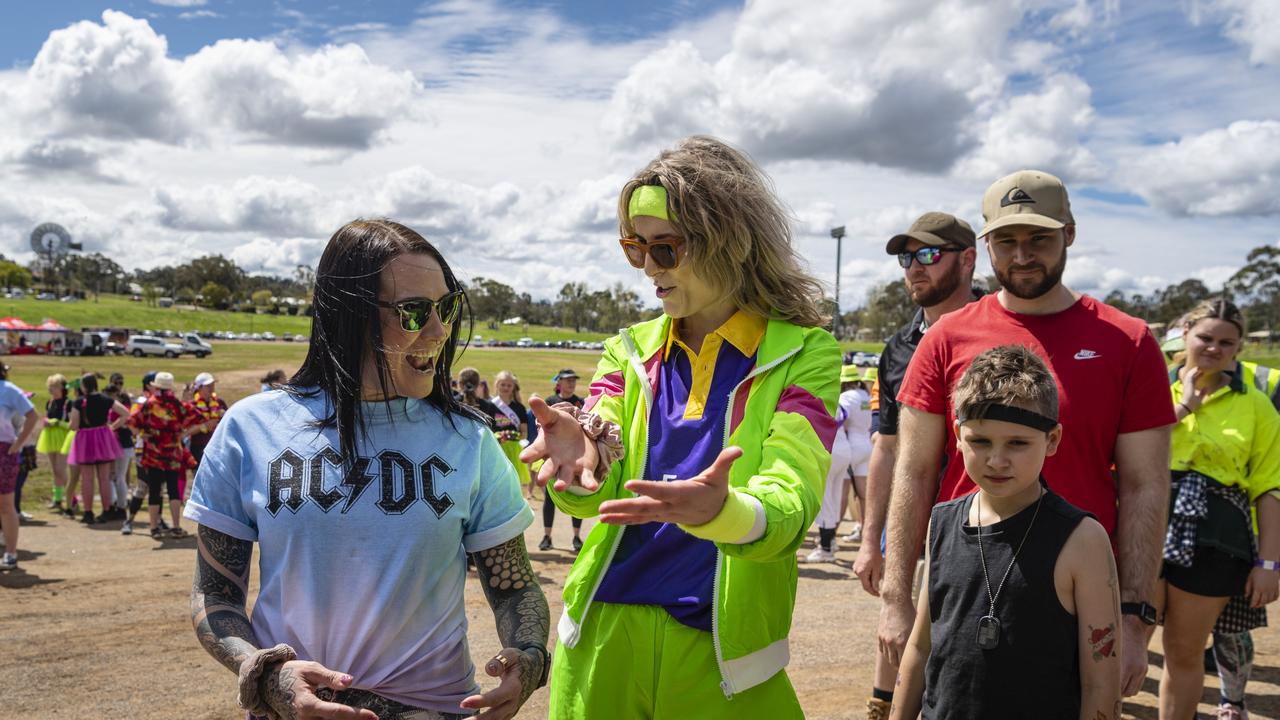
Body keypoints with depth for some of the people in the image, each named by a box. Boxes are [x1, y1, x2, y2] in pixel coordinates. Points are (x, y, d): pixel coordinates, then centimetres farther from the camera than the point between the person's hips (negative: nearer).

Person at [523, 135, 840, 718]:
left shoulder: (801, 354, -6)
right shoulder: (630, 351, 6)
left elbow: (788, 505, -19)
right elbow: (595, 492, -7)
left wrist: (721, 511, -41)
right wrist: (579, 458, -31)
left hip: (719, 650, -3)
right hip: (604, 636, 3)